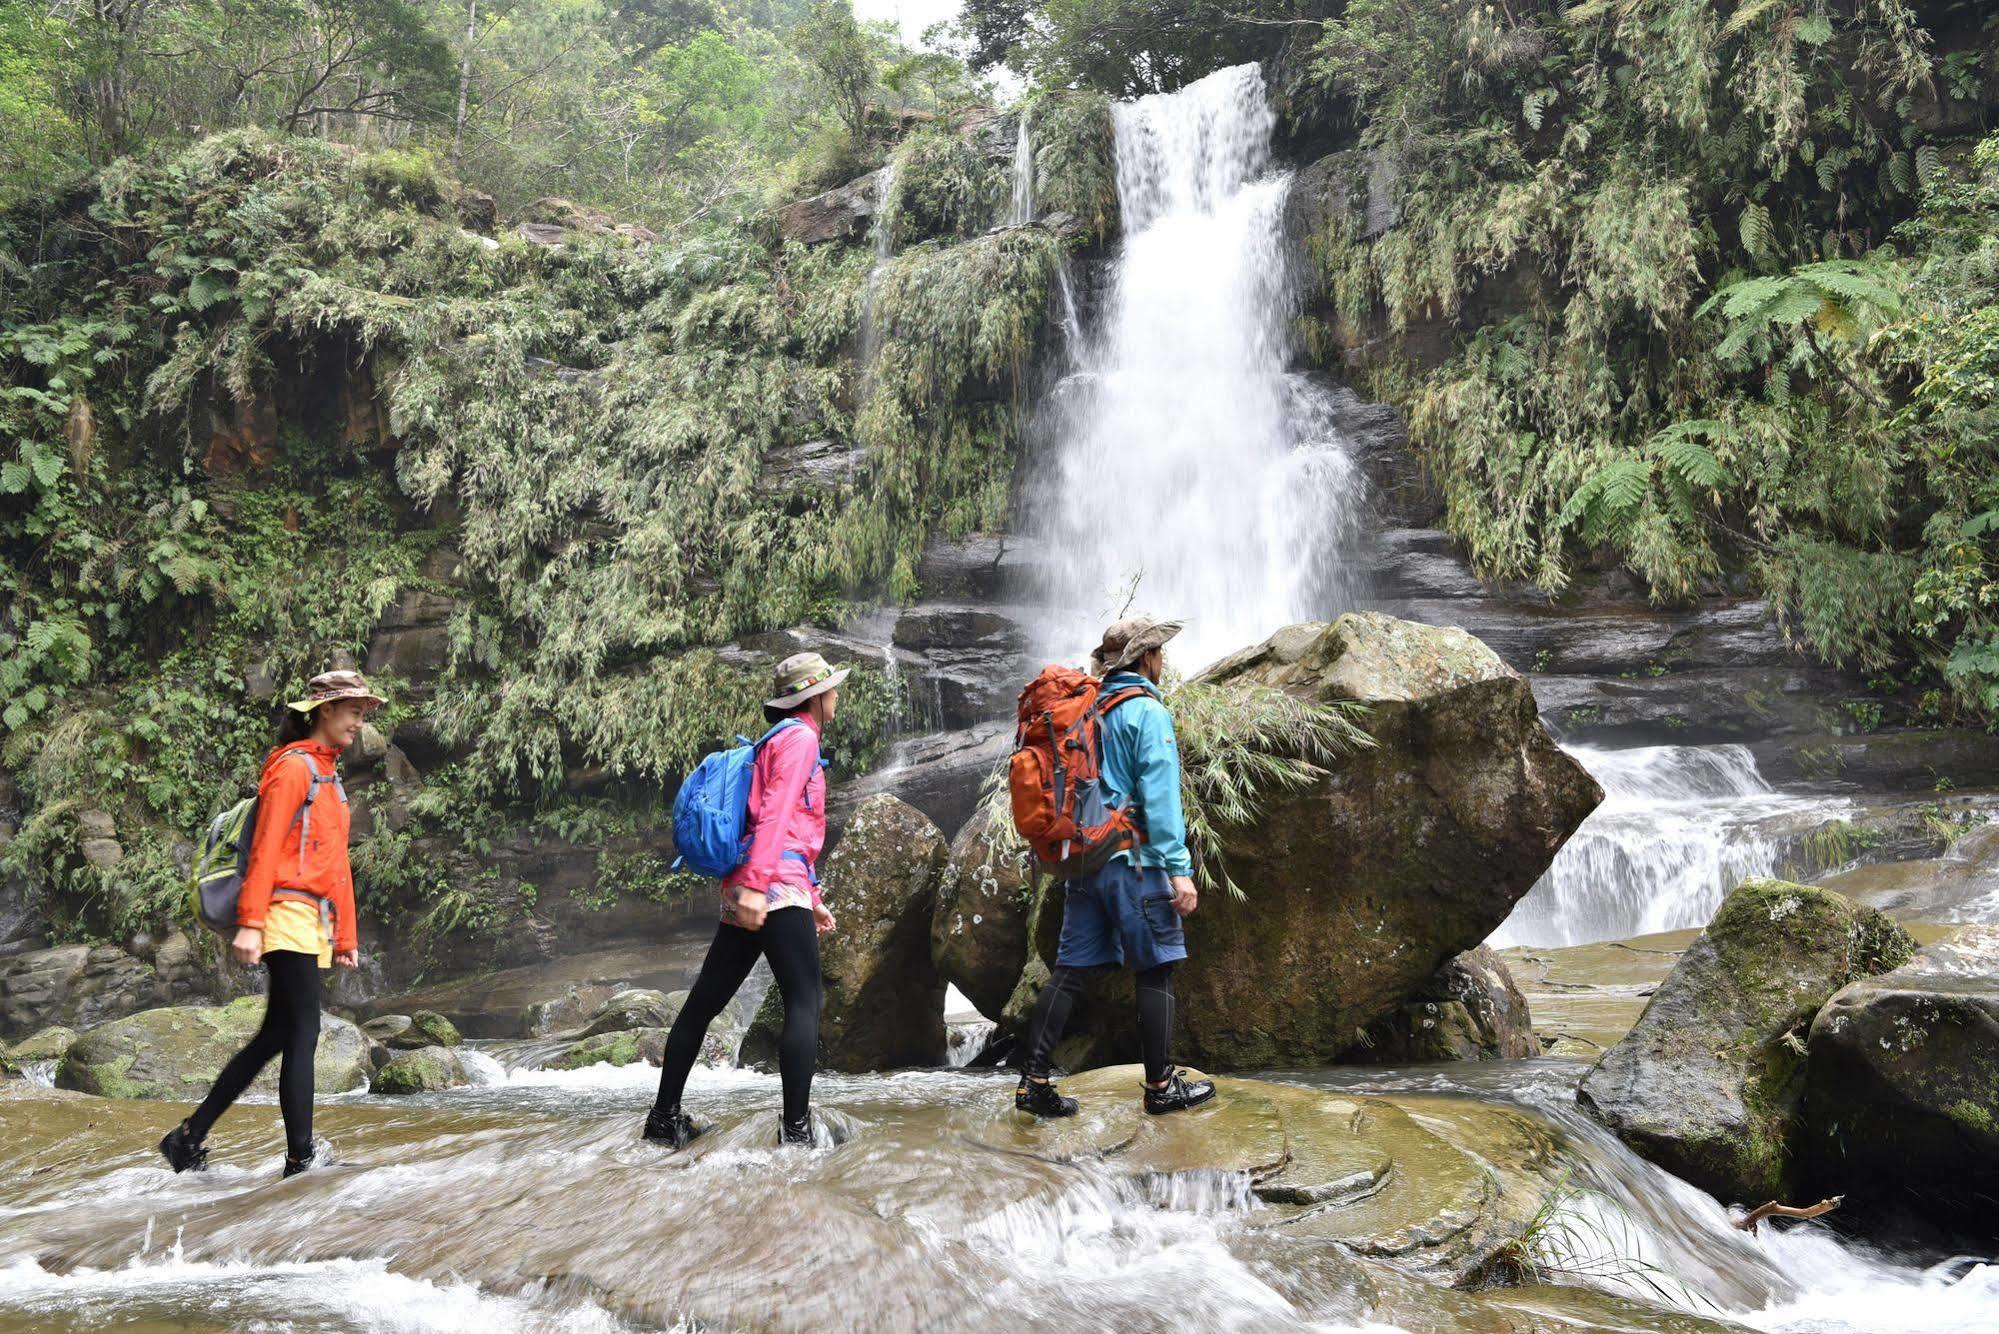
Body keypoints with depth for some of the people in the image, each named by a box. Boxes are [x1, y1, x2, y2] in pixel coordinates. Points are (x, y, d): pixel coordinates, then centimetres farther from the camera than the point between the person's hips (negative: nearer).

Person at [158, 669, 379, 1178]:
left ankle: (188, 1138, 20)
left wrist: (346, 936, 19)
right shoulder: (294, 766, -6)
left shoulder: (329, 776, 22)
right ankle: (300, 1159, -8)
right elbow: (266, 847, -15)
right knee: (302, 1035, -10)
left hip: (314, 925, 9)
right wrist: (250, 923, -22)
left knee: (275, 1037, 11)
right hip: (290, 915, -9)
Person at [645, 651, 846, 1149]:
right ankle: (796, 1127, -14)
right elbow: (775, 813, -16)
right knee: (804, 1005, -10)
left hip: (748, 894, 10)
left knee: (705, 1001, 11)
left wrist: (813, 898, 30)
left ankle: (665, 1115, 17)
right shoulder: (799, 737, -3)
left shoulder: (784, 740, 27)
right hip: (776, 890, -10)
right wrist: (757, 883, -25)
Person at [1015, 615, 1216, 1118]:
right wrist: (1179, 869, -16)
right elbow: (1160, 796, -15)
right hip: (1133, 858, -7)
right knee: (1156, 970, 3)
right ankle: (1160, 1086, 10)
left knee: (1071, 968, 7)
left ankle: (1034, 1080, 5)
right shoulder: (1147, 712, -8)